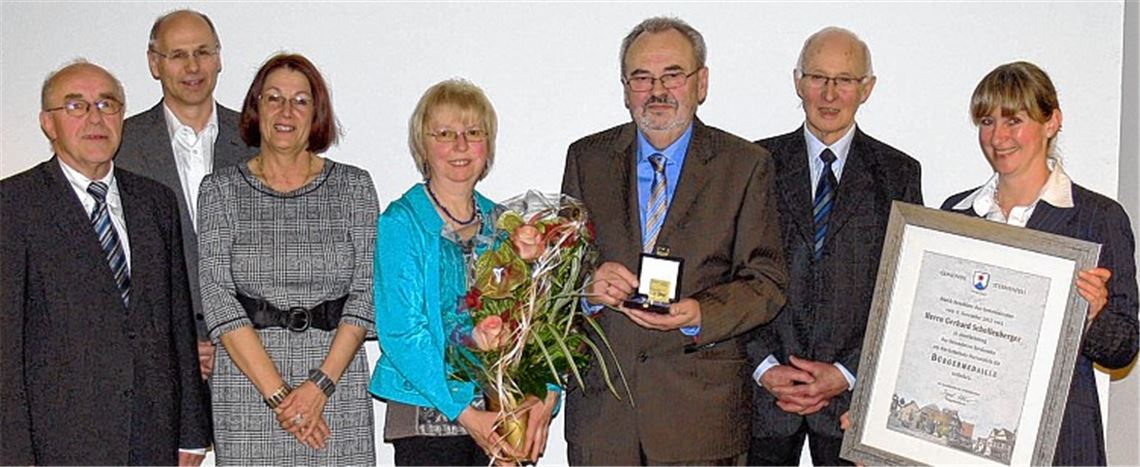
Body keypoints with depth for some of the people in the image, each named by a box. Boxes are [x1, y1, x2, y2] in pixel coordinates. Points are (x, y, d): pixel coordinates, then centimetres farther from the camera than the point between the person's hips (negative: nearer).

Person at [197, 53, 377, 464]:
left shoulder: (354, 186, 5)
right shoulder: (221, 190, 4)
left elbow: (365, 292, 0)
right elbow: (219, 300, -3)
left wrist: (320, 385, -11)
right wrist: (278, 392, -12)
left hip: (337, 382, 0)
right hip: (247, 386, 0)